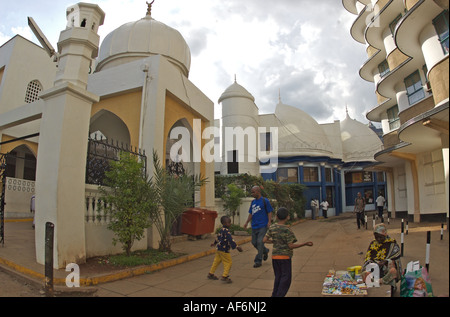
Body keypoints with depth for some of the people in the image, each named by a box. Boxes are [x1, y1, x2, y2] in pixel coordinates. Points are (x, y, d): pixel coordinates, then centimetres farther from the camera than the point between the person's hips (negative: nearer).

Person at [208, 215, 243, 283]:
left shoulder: (222, 230, 9)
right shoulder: (226, 231, -22)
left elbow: (218, 236, 25)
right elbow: (230, 239, -28)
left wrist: (214, 243, 41)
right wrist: (236, 247, -30)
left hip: (218, 248, 10)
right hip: (224, 250, -10)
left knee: (216, 261, 19)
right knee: (228, 262, 0)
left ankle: (210, 274, 29)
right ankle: (225, 276, 0)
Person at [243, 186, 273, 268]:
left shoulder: (265, 201, -6)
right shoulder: (253, 202, 12)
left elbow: (269, 212, -6)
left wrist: (269, 222, -17)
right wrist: (247, 222, 10)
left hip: (263, 226, -6)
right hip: (254, 226, 7)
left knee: (259, 242, -9)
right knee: (254, 242, 10)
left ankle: (258, 261, 1)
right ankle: (265, 251, 36)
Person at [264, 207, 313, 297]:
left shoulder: (272, 228, 1)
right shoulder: (287, 230, -15)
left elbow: (265, 240, 2)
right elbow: (291, 246, -17)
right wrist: (305, 244, -13)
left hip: (274, 256, 6)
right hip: (285, 256, -6)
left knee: (278, 277, 18)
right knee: (286, 278, 6)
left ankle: (274, 295, 22)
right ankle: (279, 295, 3)